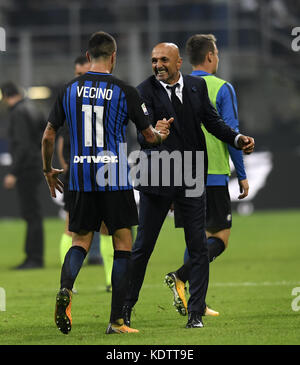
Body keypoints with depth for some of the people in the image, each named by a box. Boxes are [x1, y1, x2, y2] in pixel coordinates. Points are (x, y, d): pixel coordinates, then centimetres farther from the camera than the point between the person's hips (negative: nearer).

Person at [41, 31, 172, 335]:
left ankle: (65, 287, -19)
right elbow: (149, 136, 5)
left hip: (80, 176, 3)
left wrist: (48, 170, 23)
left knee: (80, 241, 13)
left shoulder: (69, 90, 4)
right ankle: (116, 321, 3)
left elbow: (48, 135, 7)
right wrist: (161, 135, 29)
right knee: (123, 244, 6)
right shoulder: (125, 92, -3)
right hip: (114, 178, -3)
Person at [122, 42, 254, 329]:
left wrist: (238, 139, -9)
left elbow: (211, 120, 8)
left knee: (198, 248, 0)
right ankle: (125, 308, 17)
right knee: (143, 246, 5)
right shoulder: (145, 91, -8)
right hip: (158, 177, -3)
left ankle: (195, 314, 6)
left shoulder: (197, 86, 4)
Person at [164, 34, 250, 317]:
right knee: (219, 238, -1)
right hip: (213, 175, -5)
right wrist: (242, 175, -2)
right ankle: (180, 278, -23)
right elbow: (231, 133, -8)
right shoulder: (222, 89, -4)